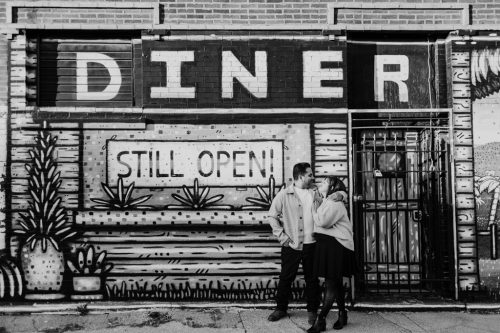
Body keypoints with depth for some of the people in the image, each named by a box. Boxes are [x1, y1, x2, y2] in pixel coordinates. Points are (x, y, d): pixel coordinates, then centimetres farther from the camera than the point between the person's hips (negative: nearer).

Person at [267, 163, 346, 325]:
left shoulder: (315, 193, 7)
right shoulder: (284, 195, -1)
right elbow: (272, 216, 1)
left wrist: (339, 195, -11)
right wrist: (281, 235, -6)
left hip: (310, 244, 2)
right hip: (290, 245, -2)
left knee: (312, 278, 8)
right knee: (285, 278, 7)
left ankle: (312, 310, 22)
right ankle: (281, 308, 23)